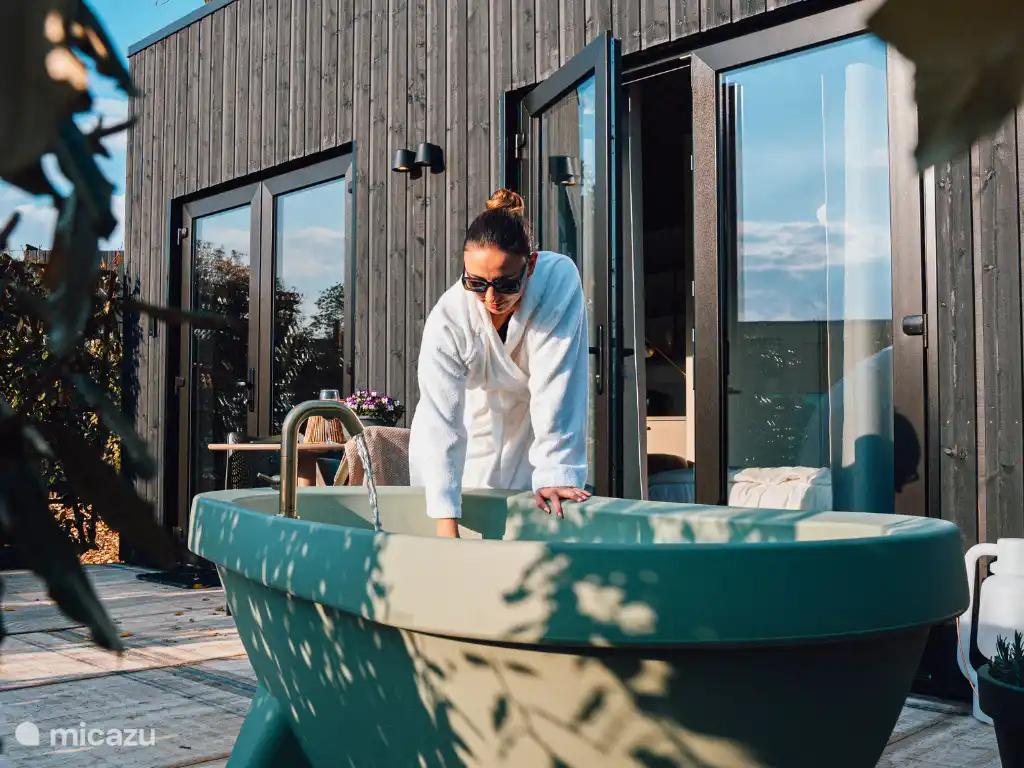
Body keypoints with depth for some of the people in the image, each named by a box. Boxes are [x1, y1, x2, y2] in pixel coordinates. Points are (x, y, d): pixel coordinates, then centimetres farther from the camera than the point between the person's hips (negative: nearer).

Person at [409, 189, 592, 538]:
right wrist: (446, 527, -41)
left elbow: (555, 386, -30)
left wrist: (555, 473, -33)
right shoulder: (447, 319, -30)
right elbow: (440, 422, -35)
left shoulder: (560, 278, -31)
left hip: (533, 427, 0)